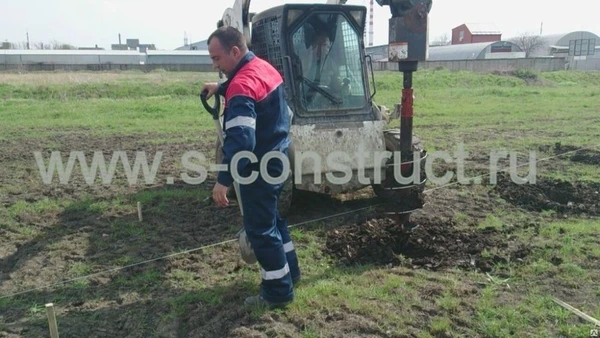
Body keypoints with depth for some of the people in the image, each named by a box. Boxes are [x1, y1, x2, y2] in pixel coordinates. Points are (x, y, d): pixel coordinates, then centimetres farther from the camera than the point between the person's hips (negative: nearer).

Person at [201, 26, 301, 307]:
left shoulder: (241, 86, -25)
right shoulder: (263, 67, 6)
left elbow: (240, 140, -34)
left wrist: (223, 181, -34)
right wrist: (220, 88, 20)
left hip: (259, 167, -10)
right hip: (278, 157, 10)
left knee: (260, 228, 2)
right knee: (272, 217, 23)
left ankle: (279, 292, 14)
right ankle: (288, 270, 37)